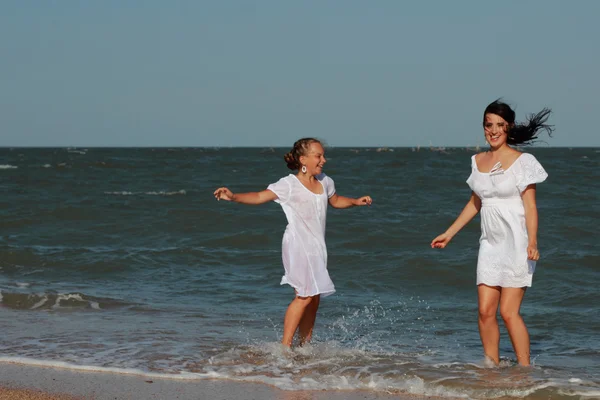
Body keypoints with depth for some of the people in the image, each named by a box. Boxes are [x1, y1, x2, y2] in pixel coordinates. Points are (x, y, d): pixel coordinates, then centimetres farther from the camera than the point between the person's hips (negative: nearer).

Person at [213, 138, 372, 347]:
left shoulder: (325, 182, 11)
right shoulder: (289, 185, -9)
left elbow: (335, 201, 31)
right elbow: (259, 197, -18)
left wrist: (356, 201, 14)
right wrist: (233, 196, -33)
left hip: (317, 247, 7)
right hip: (297, 245, -7)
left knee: (314, 298, 7)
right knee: (305, 295, -16)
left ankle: (304, 346, 16)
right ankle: (285, 346, -12)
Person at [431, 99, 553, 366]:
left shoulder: (522, 162, -7)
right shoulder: (478, 161, 10)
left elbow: (530, 206, -10)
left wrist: (532, 242, -22)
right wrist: (449, 233, 22)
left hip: (516, 244, -6)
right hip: (490, 244, 6)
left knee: (509, 311, -10)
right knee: (486, 311, 0)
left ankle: (525, 369, -2)